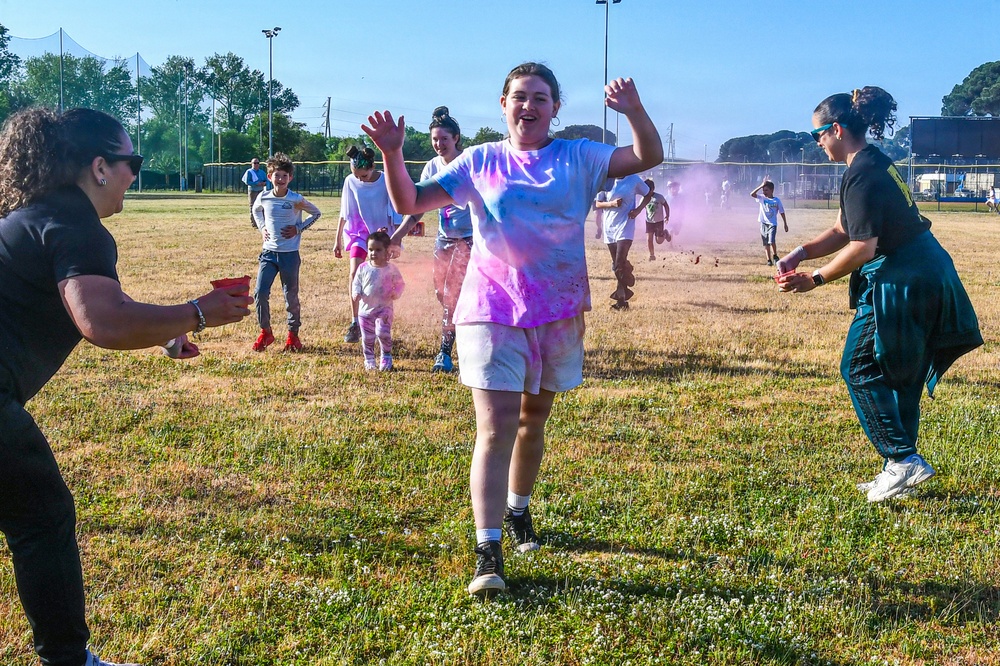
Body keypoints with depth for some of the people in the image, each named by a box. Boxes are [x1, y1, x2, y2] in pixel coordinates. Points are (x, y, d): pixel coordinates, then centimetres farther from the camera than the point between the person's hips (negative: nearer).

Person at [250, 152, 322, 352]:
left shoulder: (296, 200, -9)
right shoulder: (263, 198, 0)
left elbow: (316, 213, 5)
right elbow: (256, 211, 23)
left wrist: (299, 228, -4)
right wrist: (262, 227, 7)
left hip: (290, 254, -2)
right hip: (268, 252, 2)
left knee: (291, 296, 6)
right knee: (260, 293, -5)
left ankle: (293, 334, 21)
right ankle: (265, 332, 12)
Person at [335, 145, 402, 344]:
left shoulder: (386, 182, -15)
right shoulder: (351, 181, -8)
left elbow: (395, 213, -8)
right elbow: (345, 213, 3)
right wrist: (338, 240, 6)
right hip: (358, 232, 1)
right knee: (354, 275, -14)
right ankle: (354, 324, -9)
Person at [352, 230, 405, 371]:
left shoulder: (391, 270, -5)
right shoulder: (363, 268, 0)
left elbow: (399, 284, 5)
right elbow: (356, 283, 8)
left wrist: (396, 293, -15)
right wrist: (356, 293, -12)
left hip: (384, 308, -3)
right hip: (365, 309, 3)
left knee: (383, 332, -17)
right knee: (367, 337, 8)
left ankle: (386, 356, 6)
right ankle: (369, 360, 26)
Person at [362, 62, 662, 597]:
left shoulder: (579, 158, 3)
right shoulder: (479, 162, 2)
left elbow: (648, 157, -7)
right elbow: (410, 202, 0)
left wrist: (633, 110, -24)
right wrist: (391, 153, -16)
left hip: (558, 311, 3)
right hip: (492, 308, -2)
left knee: (534, 419, 18)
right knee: (496, 428, -12)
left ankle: (518, 511, 41)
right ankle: (488, 553, -13)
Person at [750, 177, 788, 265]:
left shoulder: (776, 200, -3)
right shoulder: (762, 198, 1)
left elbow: (782, 212, 3)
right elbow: (752, 194, -14)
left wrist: (785, 224, 4)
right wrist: (761, 186, -20)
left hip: (772, 224, -3)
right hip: (763, 223, 3)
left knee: (772, 241, -19)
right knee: (766, 243, 6)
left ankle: (775, 255, 4)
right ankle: (769, 260, 15)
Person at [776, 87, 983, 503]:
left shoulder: (862, 175, -17)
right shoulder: (874, 163, 15)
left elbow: (862, 247, -21)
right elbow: (843, 231, 17)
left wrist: (815, 280, -12)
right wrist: (800, 254, 5)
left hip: (902, 282, -10)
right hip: (925, 277, 10)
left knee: (860, 370, -3)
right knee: (898, 376, 14)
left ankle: (903, 461, -4)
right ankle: (902, 467, 21)